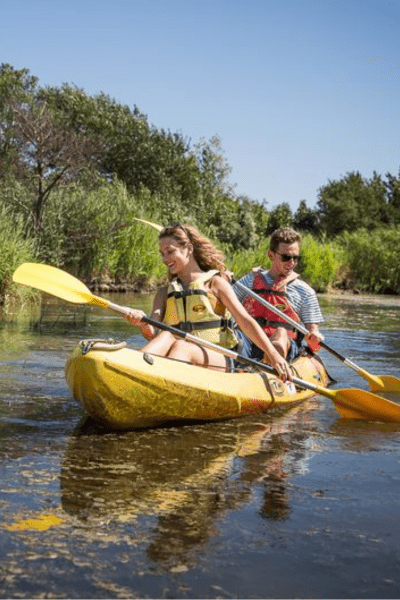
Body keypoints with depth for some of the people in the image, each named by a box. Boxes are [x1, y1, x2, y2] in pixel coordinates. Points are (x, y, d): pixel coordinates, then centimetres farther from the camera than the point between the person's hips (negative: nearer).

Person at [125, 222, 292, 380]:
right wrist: (143, 323, -20)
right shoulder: (165, 292, 20)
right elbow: (153, 334, 4)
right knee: (166, 336, -28)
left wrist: (273, 354, -14)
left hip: (218, 360, -3)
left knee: (182, 347, -34)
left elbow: (245, 321, -3)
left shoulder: (215, 283, 8)